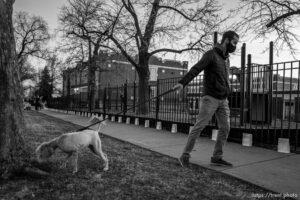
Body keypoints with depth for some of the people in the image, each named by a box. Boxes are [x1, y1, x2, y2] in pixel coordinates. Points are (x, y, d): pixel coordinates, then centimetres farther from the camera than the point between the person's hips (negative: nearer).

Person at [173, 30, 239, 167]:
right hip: (210, 98, -8)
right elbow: (195, 69, -23)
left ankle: (217, 157, 14)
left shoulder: (226, 58, 17)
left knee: (225, 128, 4)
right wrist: (182, 82, -38)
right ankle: (185, 155, 2)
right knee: (199, 126, -8)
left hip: (223, 100, 8)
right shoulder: (211, 54, -8)